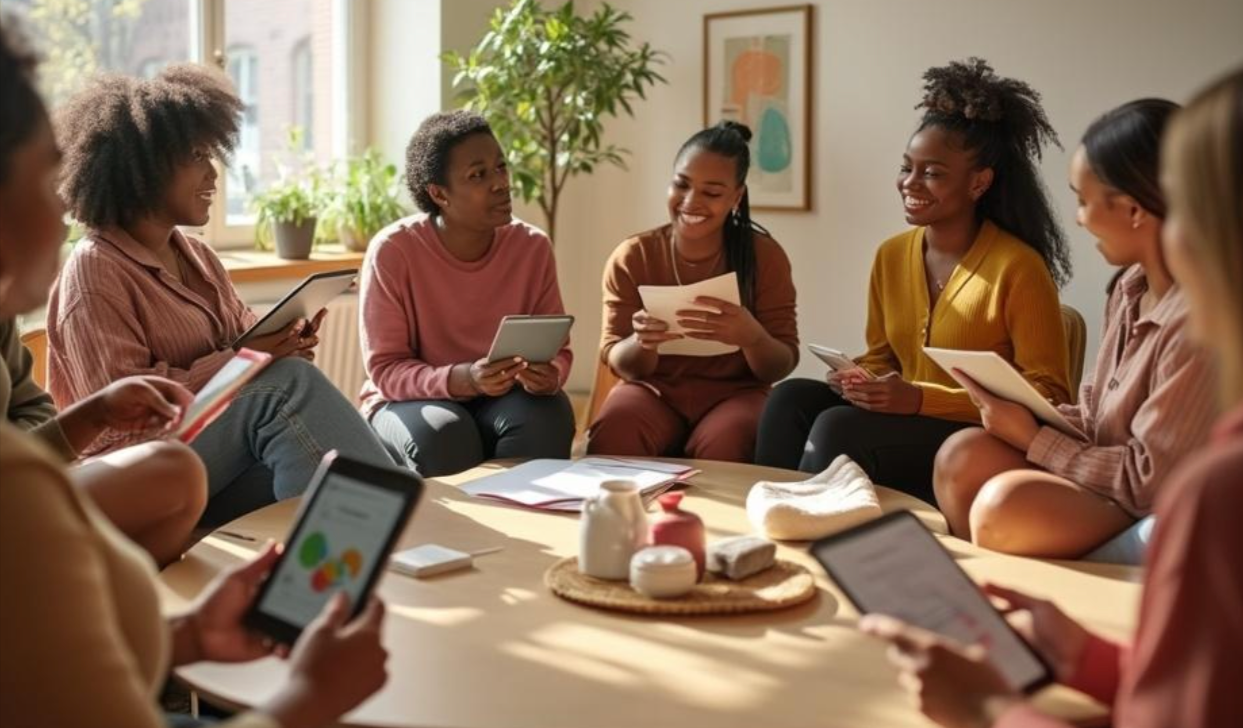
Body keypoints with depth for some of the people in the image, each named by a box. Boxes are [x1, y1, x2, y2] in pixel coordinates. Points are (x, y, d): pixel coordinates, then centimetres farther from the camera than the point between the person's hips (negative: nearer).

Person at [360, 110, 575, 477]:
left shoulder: (533, 247, -6)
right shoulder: (392, 251, -16)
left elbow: (557, 349, -1)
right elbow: (385, 370, -16)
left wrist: (549, 375, -26)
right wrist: (462, 379, -34)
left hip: (503, 400, 3)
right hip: (410, 401, -2)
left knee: (544, 415, -29)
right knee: (443, 434, -34)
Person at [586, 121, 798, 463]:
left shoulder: (764, 255, -4)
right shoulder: (632, 257, -2)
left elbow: (782, 366, -5)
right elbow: (619, 363, -1)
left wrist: (751, 336, -29)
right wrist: (642, 343, -26)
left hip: (734, 393, -1)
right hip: (654, 391, 1)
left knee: (724, 445, -35)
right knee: (613, 432, -33)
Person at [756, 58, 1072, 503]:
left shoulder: (1017, 267, -12)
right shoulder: (890, 256, 8)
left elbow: (1048, 396, -12)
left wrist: (921, 399, -21)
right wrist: (861, 380, -8)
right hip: (905, 421, 6)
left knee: (838, 428, -28)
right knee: (792, 398, -19)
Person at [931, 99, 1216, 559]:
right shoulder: (1132, 286, 3)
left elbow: (1149, 482, -22)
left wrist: (1035, 439, -13)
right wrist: (1034, 416, -6)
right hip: (1108, 481, 9)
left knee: (1005, 505, -28)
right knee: (963, 457, -10)